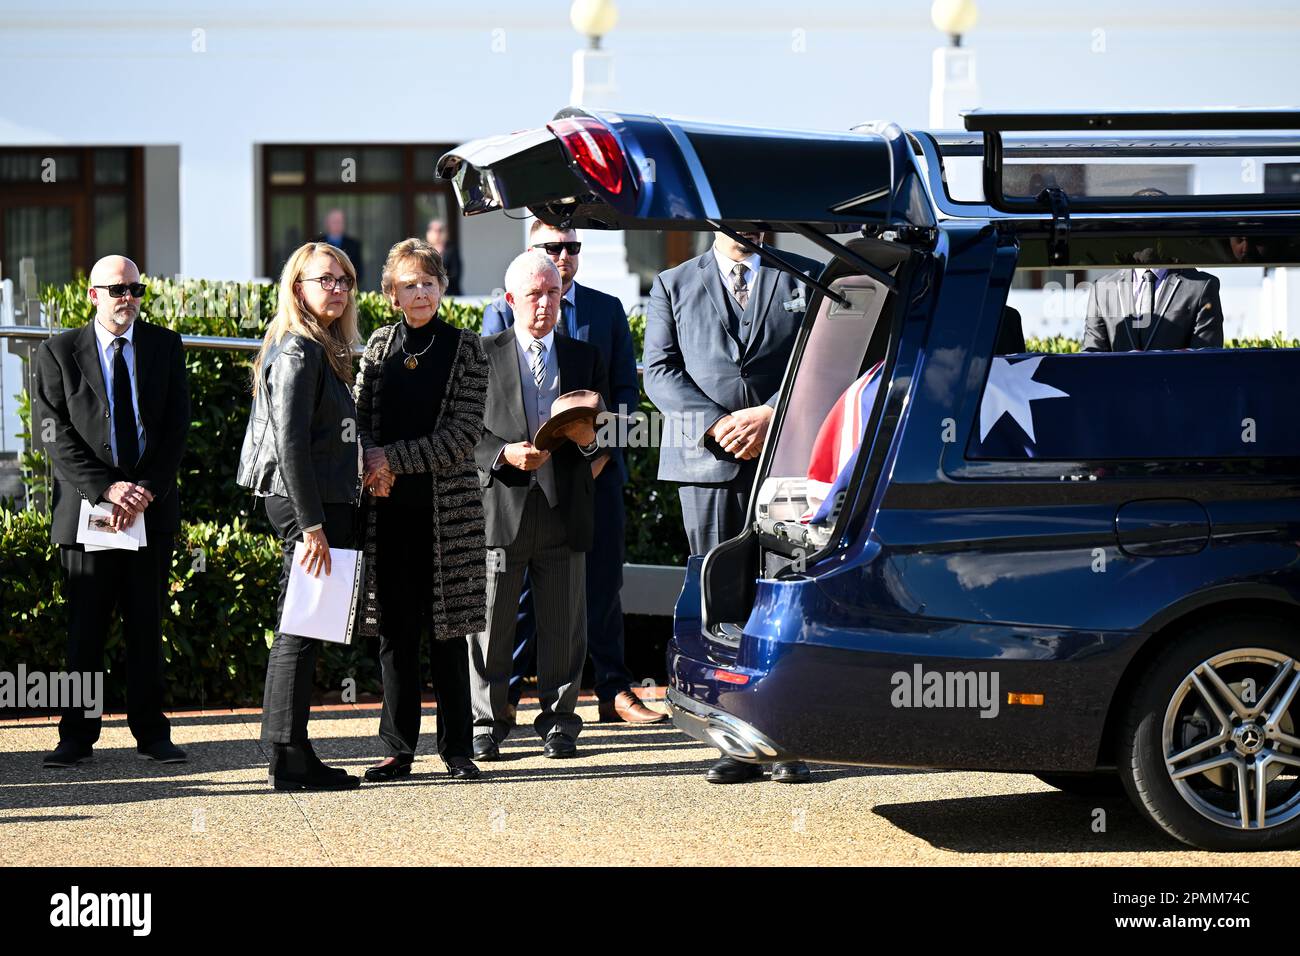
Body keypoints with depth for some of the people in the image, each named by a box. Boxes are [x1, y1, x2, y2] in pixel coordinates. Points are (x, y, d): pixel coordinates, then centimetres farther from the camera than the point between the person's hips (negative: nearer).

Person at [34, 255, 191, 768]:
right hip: (86, 508, -2)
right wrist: (106, 489, -15)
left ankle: (151, 732, 11)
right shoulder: (57, 353, 2)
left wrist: (146, 490, -10)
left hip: (152, 508, 2)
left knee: (147, 625, 5)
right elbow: (56, 435, -5)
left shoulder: (165, 346, 9)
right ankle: (77, 735, 7)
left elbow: (176, 427, 3)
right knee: (85, 627, 0)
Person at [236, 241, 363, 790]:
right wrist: (311, 524, -21)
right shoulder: (299, 351, -12)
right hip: (304, 501, -10)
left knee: (302, 629, 11)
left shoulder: (323, 350, 18)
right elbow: (290, 441, -19)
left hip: (325, 502, 10)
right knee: (299, 628, -8)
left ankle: (294, 754, 15)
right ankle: (289, 760, -5)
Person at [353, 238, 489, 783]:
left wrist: (394, 459, -12)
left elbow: (463, 433, -7)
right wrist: (370, 463, -10)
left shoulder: (465, 349, 1)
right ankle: (398, 748, 11)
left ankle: (457, 749, 8)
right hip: (388, 506, 3)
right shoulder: (379, 345, 11)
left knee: (448, 630, 1)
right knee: (395, 629, 4)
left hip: (446, 505, -3)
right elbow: (358, 417, 10)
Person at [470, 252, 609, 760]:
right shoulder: (483, 354, 6)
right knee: (491, 621, 0)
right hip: (500, 504, -2)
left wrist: (590, 438, -6)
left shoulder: (585, 356, 15)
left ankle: (559, 720, 14)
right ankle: (486, 723, 8)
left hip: (564, 506, 2)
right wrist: (504, 454, -14)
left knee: (563, 622, 5)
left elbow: (606, 432, 17)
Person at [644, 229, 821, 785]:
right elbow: (661, 371, 5)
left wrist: (771, 416, -12)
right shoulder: (672, 286, 15)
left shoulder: (808, 279, 12)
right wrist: (716, 426, -9)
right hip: (706, 465, 1)